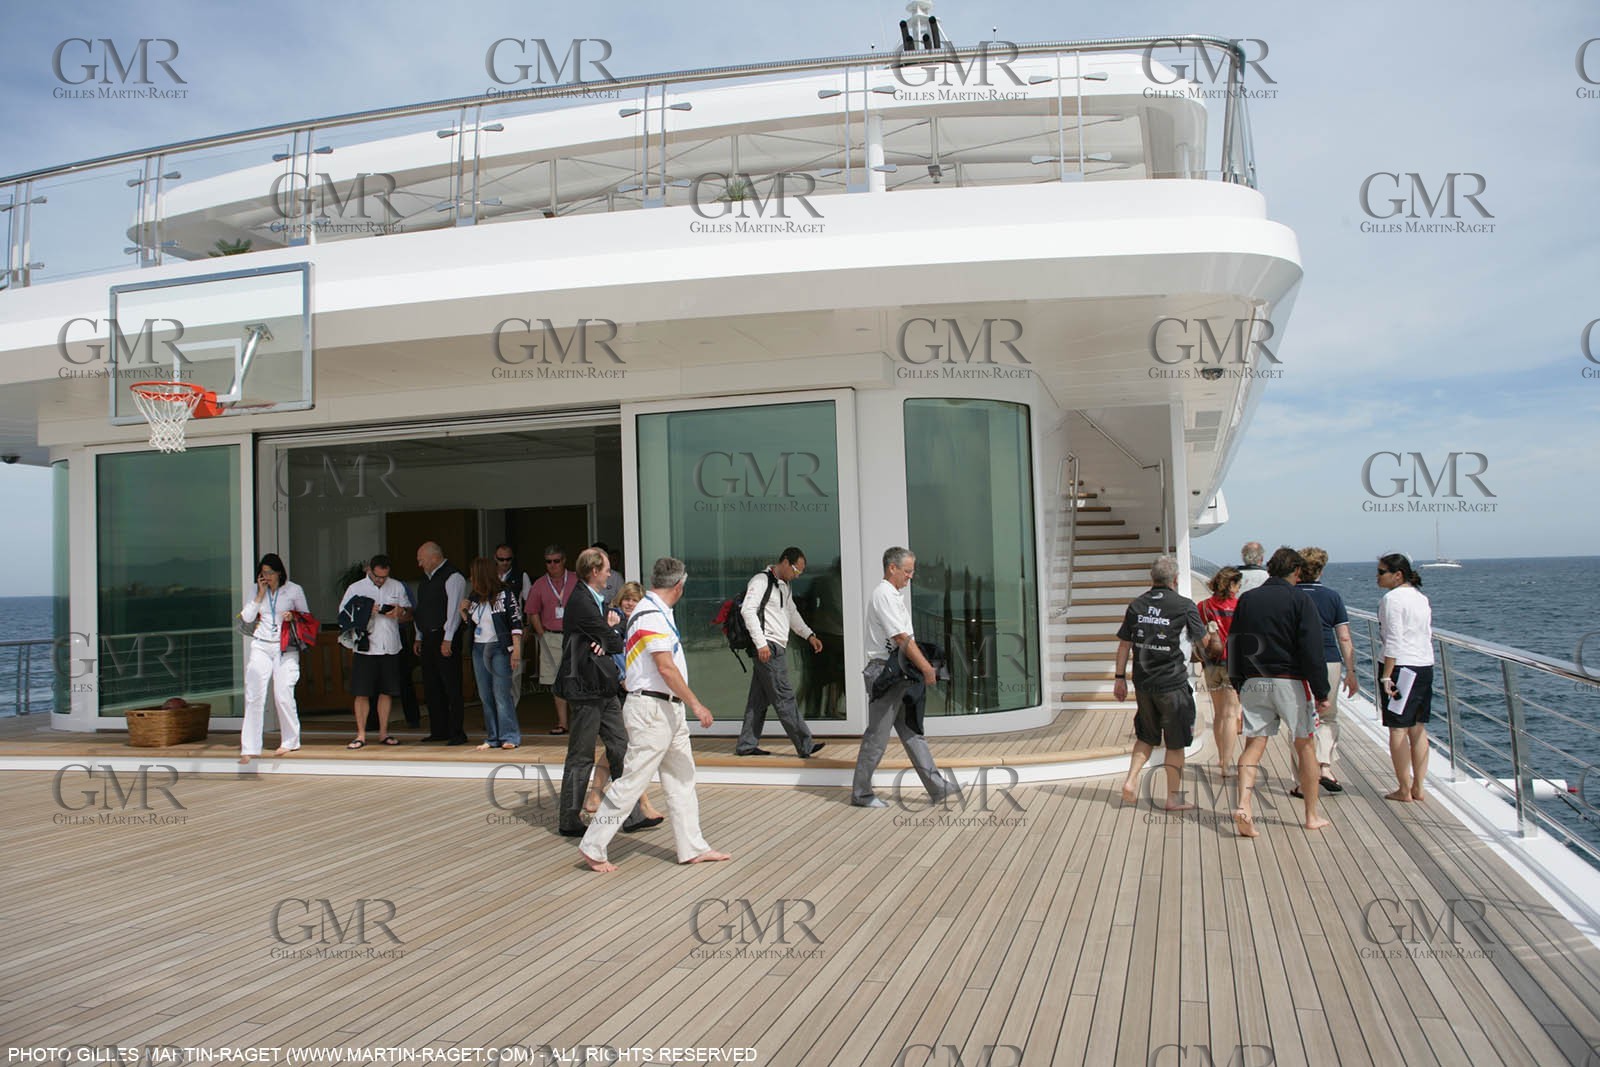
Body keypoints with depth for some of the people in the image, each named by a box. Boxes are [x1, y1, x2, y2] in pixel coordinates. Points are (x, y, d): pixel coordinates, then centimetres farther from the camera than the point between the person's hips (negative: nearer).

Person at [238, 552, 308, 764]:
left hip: (286, 648, -2)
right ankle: (249, 748, -3)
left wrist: (293, 617, -10)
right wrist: (260, 594, -4)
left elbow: (306, 616, 10)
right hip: (261, 646, 2)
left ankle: (290, 741, 15)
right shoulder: (257, 590, 8)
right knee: (254, 695, -5)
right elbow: (247, 617, 1)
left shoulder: (294, 590, 1)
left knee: (283, 695, -4)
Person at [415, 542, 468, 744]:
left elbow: (454, 610, -16)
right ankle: (439, 731, 19)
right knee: (431, 686, 11)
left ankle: (457, 733, -3)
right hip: (428, 638, 9)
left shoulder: (453, 577, -10)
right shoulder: (426, 578, 17)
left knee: (451, 686, -7)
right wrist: (419, 638, 17)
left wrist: (447, 640, -20)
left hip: (445, 639, -9)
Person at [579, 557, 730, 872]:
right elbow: (666, 668, -22)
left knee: (681, 780, 13)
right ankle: (593, 848, 8)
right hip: (652, 710, -10)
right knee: (632, 781, -3)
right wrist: (695, 704, -18)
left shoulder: (655, 611, 14)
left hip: (668, 710, 10)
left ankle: (693, 848, 20)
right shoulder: (652, 616, -18)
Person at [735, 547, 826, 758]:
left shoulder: (785, 586, 21)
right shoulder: (761, 581, -9)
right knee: (784, 697, -8)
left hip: (778, 649, 10)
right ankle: (805, 746, -6)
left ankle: (746, 745, 17)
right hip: (767, 648, -10)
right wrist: (761, 643, -23)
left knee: (759, 699, 12)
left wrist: (809, 635, 22)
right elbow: (747, 610, -19)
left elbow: (792, 613, 32)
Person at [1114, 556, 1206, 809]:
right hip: (1172, 683, -4)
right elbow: (1202, 641, 3)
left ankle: (1130, 780, 7)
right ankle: (1174, 797, 16)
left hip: (1143, 682, 4)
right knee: (1175, 742, 8)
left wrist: (1120, 677, 12)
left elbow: (1124, 644, 5)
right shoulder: (1184, 606, -9)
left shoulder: (1136, 605, 3)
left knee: (1146, 736, 20)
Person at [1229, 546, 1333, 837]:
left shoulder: (1246, 599, 6)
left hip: (1253, 682, 3)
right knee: (1306, 746, 10)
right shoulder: (1299, 601, -7)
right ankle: (1312, 816, 17)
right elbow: (1312, 651, -10)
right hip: (1290, 682, -3)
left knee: (1253, 745, 4)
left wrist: (1238, 685, 17)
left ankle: (1243, 806, -15)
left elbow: (1233, 646, 10)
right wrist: (1321, 692, -6)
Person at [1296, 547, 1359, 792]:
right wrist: (1351, 671, 7)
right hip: (1329, 662, 1)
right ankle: (1325, 766, 3)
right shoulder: (1332, 596, 2)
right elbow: (1344, 638, 1)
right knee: (1328, 716, 17)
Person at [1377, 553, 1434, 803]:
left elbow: (1393, 641, -16)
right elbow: (1428, 635, 17)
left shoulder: (1392, 599, -11)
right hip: (1425, 667, 8)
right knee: (1418, 728, 12)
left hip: (1400, 667, -8)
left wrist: (1386, 676, -15)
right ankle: (1418, 787, 16)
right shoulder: (1421, 598, 14)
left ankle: (1404, 789, 2)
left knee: (1398, 728, -2)